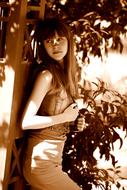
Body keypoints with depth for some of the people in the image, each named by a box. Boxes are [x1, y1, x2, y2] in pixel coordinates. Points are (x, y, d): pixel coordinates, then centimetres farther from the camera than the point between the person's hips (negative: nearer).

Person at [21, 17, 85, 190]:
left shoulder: (63, 72, 10)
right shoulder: (47, 74, -15)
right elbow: (26, 122, -22)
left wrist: (73, 121, 5)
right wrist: (64, 117, -14)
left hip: (54, 159, 8)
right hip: (41, 161, -8)